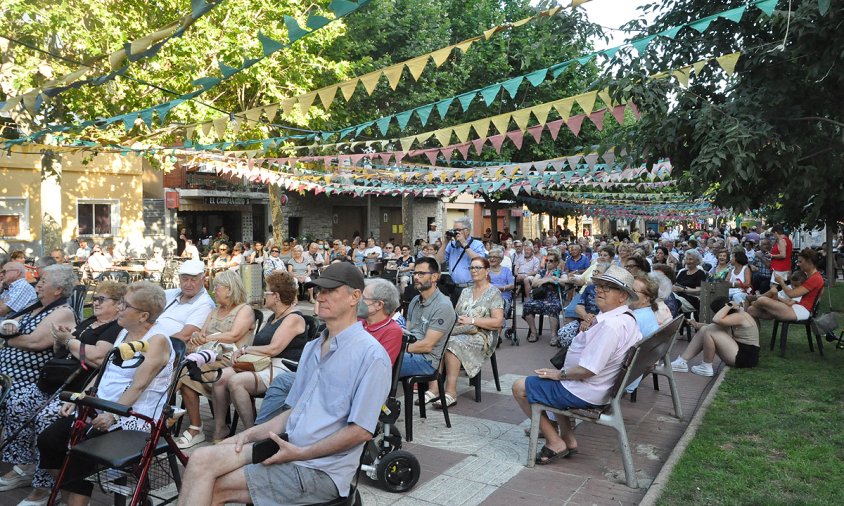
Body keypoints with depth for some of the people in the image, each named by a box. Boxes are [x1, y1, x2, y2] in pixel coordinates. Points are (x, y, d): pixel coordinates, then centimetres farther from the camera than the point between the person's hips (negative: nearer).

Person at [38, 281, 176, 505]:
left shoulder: (157, 341, -14)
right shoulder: (124, 333, 12)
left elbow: (138, 386, -20)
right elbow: (105, 372, 16)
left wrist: (113, 415, -26)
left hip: (132, 417, -8)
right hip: (99, 408, 8)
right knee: (47, 439, -4)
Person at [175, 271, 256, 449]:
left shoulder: (245, 310, 4)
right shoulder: (215, 311, 29)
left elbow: (233, 335, -11)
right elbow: (202, 333, 17)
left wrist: (206, 339, -9)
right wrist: (197, 336, -6)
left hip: (227, 360, -6)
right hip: (207, 356, 6)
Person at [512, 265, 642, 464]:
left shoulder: (609, 325, -30)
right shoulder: (628, 318, 3)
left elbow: (587, 370, -31)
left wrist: (560, 374, -13)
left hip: (584, 394, -10)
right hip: (602, 387, 10)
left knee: (520, 388, -1)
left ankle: (555, 443, 6)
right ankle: (568, 439, 26)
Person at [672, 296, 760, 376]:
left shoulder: (739, 316, -18)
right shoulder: (736, 315, 11)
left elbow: (716, 320, -35)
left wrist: (729, 306, -22)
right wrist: (698, 325, 5)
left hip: (745, 357, -10)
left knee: (709, 331, -20)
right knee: (703, 330, 4)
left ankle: (706, 367, -7)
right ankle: (682, 362, -1)